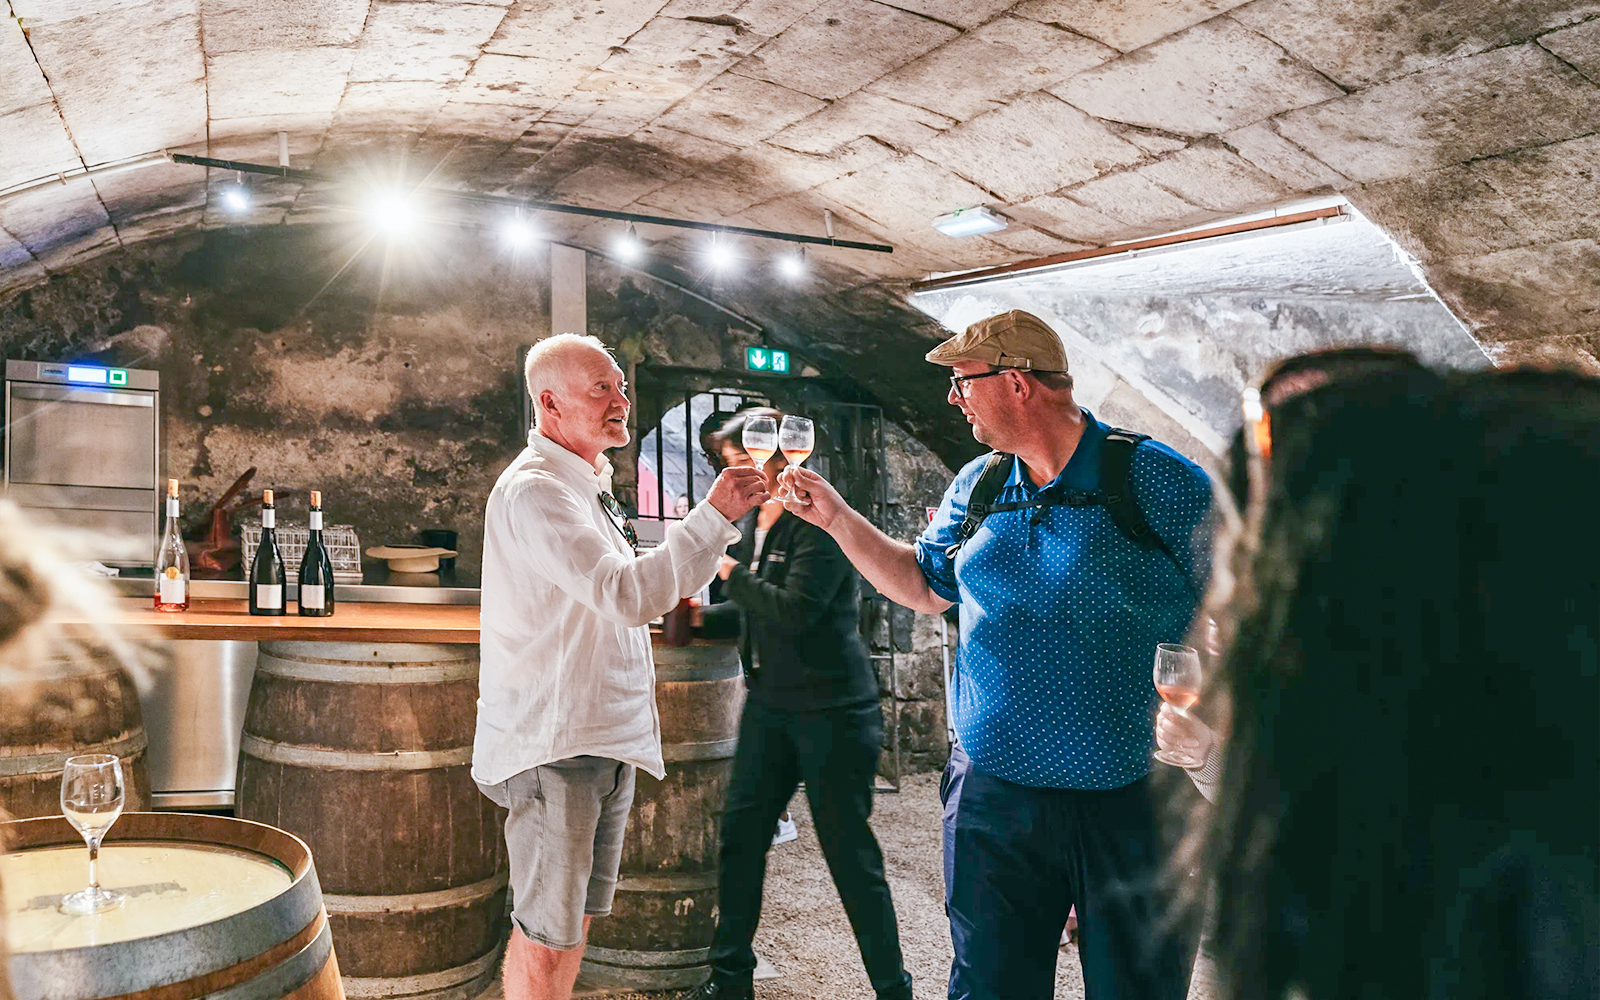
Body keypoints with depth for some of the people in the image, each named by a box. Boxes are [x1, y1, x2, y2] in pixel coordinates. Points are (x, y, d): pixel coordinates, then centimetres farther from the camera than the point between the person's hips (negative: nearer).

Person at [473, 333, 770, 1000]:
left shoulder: (588, 487, 17)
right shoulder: (533, 489, -17)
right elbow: (628, 595, -27)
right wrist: (713, 516, -25)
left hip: (606, 742, 10)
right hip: (553, 746, -10)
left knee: (576, 917, 18)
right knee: (546, 933, 1)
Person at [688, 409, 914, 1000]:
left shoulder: (819, 520, -15)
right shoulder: (754, 524, 10)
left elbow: (796, 610, -25)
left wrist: (731, 574, -14)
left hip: (831, 707, -8)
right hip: (770, 703, 8)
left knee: (848, 850, 0)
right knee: (740, 834, 9)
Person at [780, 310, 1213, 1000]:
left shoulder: (1160, 482, -10)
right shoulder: (975, 487, 7)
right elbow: (925, 587, 19)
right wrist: (835, 516, 13)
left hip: (1133, 805, -4)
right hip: (993, 794, 4)